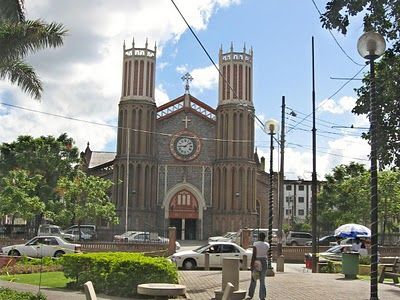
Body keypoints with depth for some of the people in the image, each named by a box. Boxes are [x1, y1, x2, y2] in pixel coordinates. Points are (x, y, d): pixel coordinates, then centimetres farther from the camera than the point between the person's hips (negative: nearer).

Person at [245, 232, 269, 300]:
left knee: (253, 279, 13)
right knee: (262, 280, 8)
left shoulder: (255, 244, -11)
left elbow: (253, 255, -15)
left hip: (256, 263, -2)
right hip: (264, 263, 2)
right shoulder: (267, 245, 1)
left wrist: (252, 266, -13)